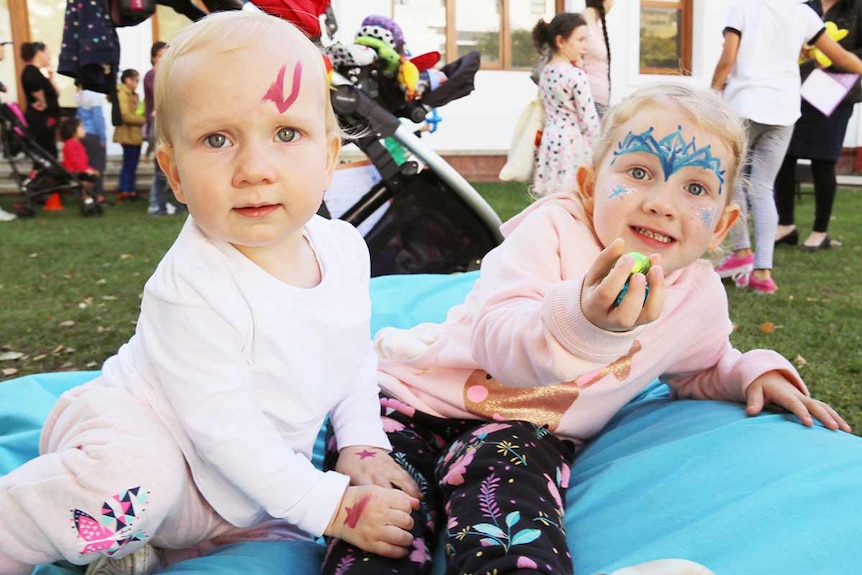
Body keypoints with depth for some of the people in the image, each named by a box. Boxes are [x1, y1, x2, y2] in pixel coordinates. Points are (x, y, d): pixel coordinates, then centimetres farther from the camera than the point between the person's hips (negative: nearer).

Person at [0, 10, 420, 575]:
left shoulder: (345, 247, -7)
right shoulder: (194, 286, -28)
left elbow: (355, 359, 8)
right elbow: (223, 425, -27)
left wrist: (361, 447, -3)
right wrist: (329, 506, -24)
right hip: (135, 430, -7)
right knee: (133, 484, -37)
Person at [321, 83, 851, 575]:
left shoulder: (703, 300, 1)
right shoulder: (553, 227, -14)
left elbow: (698, 369, 25)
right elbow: (496, 342, -27)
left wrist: (754, 372, 3)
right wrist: (583, 320, -47)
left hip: (528, 433, 2)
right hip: (424, 392, -1)